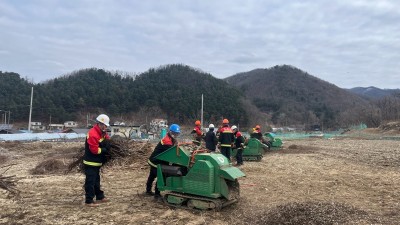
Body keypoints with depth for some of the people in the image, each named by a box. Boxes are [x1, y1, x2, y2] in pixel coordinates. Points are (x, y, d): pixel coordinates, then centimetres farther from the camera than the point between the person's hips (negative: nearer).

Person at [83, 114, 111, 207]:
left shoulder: (102, 133, 8)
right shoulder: (93, 134, -24)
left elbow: (107, 140, 19)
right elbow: (95, 150, -27)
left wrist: (108, 144, -4)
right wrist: (105, 150, -15)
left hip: (97, 162, 10)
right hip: (90, 162, -10)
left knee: (96, 180, 20)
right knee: (90, 181, -4)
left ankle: (100, 197, 32)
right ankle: (89, 201, 2)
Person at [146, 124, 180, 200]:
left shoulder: (171, 139, 7)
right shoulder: (167, 141, -25)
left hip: (154, 160, 11)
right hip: (156, 162, -11)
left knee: (152, 176, 23)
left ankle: (148, 190, 40)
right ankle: (157, 195, 0)